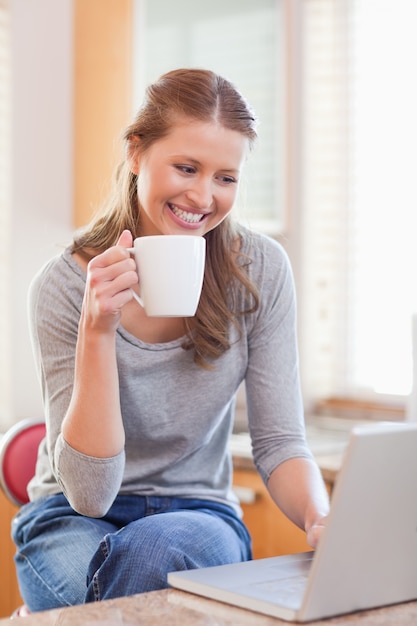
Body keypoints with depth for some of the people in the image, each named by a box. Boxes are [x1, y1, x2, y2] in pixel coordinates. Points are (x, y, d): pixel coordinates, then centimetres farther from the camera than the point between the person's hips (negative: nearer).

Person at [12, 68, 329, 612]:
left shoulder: (260, 270, -8)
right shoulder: (64, 286, -15)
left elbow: (279, 440, -5)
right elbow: (89, 493, -19)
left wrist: (322, 521, -28)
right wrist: (97, 329, -30)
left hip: (199, 513, 1)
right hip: (75, 520, -1)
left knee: (156, 548, -35)